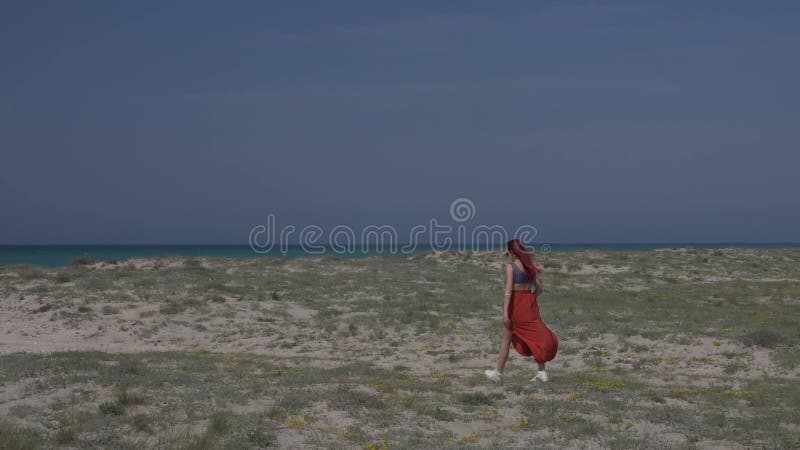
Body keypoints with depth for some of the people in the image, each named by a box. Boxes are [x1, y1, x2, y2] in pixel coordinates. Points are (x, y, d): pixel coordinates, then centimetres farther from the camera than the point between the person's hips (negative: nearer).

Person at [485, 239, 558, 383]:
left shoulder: (510, 266, -9)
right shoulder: (530, 267, 8)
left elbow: (509, 289, -18)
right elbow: (539, 289, 10)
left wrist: (505, 311, -21)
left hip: (515, 303, -5)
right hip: (530, 303, 5)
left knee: (506, 340, 6)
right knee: (535, 337, 6)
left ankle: (498, 373, 16)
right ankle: (541, 372, -3)